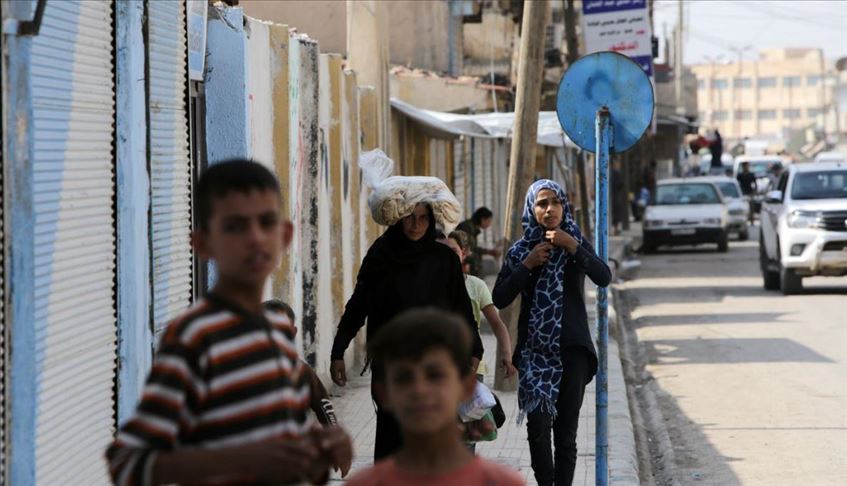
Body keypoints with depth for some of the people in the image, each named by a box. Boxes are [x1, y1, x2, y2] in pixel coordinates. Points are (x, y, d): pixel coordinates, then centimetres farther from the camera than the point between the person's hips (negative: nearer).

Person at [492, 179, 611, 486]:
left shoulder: (577, 244, 5)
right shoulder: (520, 251, 5)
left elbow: (604, 278, -12)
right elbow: (500, 299, -2)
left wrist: (573, 248, -22)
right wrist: (527, 265, -11)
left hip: (571, 349, 0)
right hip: (534, 349, 0)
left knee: (566, 431, -2)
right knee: (537, 427, -7)